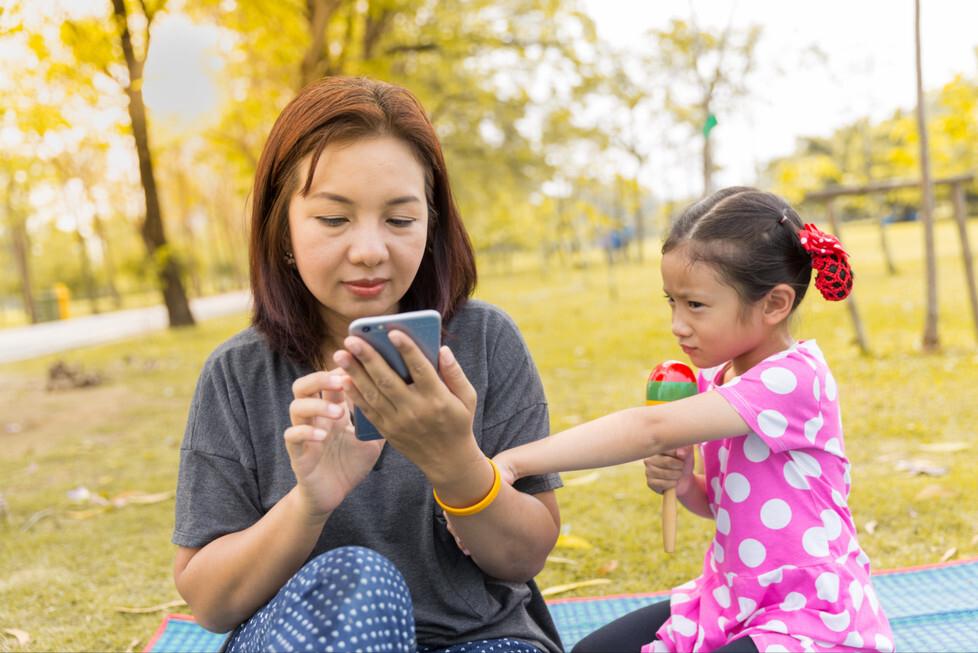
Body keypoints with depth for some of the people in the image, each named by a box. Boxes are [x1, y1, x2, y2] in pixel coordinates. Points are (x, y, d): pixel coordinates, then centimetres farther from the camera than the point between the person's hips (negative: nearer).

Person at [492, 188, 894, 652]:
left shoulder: (794, 379, -22)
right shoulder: (716, 380, 5)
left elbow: (651, 430, -33)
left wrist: (515, 461, -36)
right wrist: (686, 486, -6)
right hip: (731, 598, 8)